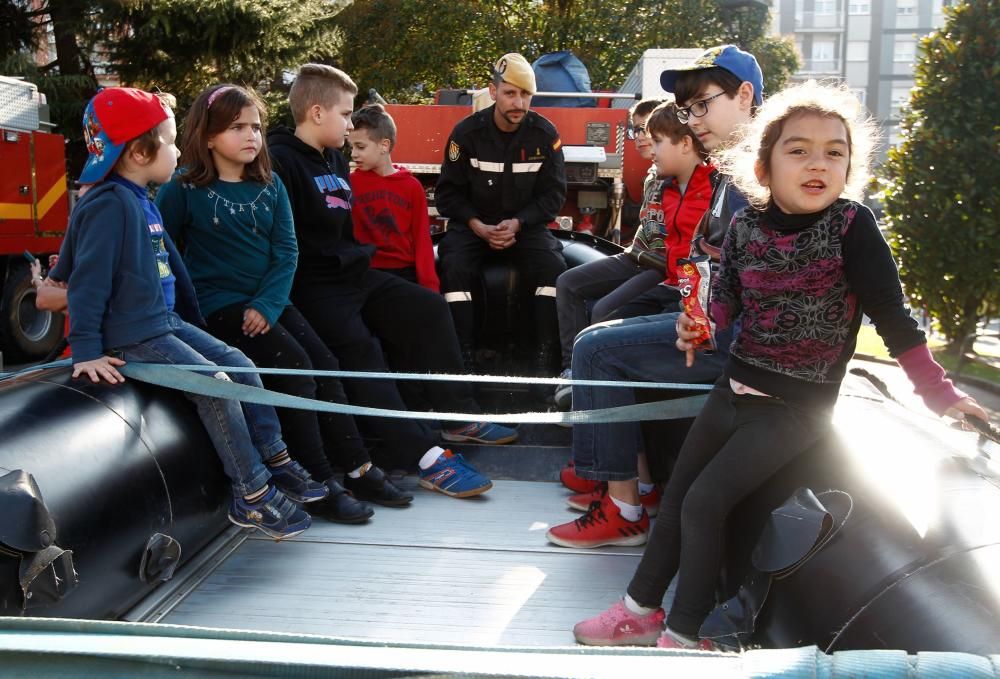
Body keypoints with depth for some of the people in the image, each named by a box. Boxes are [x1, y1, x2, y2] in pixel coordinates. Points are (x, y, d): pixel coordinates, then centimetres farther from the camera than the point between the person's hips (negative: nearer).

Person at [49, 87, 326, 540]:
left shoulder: (142, 202, 12)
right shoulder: (108, 205, -17)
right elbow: (88, 280, -20)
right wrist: (86, 350, -22)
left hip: (168, 322, 10)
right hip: (131, 337, -10)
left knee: (242, 366, 7)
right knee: (216, 386, -17)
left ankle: (275, 460, 15)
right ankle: (252, 495, -8)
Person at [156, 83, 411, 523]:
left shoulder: (269, 186, 8)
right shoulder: (184, 189, -6)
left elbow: (286, 251, 2)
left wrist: (268, 304, -12)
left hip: (269, 301, 6)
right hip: (219, 304, -5)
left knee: (325, 364, -6)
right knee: (294, 366, -20)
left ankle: (357, 468, 3)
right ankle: (318, 485, -14)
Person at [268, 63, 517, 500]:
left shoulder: (334, 159, 18)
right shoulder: (281, 161, -11)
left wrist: (359, 258, 18)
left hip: (353, 274, 10)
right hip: (312, 286, -9)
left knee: (428, 308, 0)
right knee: (360, 347, -28)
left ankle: (460, 416, 3)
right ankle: (426, 459, -34)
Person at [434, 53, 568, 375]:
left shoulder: (545, 134, -4)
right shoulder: (467, 132, -6)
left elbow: (553, 194, -1)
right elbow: (448, 192, -2)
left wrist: (517, 224, -15)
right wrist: (478, 226, -17)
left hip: (525, 224, 1)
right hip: (472, 224, 0)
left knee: (554, 266, -26)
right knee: (454, 267, -30)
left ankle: (545, 357, -20)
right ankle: (464, 357, -25)